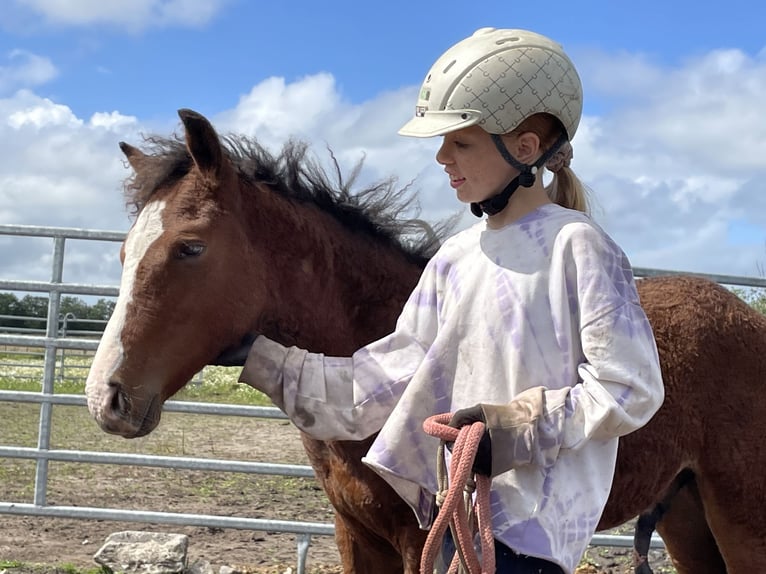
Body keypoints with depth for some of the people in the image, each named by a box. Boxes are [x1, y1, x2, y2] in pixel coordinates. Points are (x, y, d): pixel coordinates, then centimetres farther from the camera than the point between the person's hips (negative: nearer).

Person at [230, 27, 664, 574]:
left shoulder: (577, 246, -10)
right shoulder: (454, 259, 9)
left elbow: (631, 389, -12)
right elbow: (389, 377, 7)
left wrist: (517, 427, -19)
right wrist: (255, 356, 2)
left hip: (529, 527, -7)